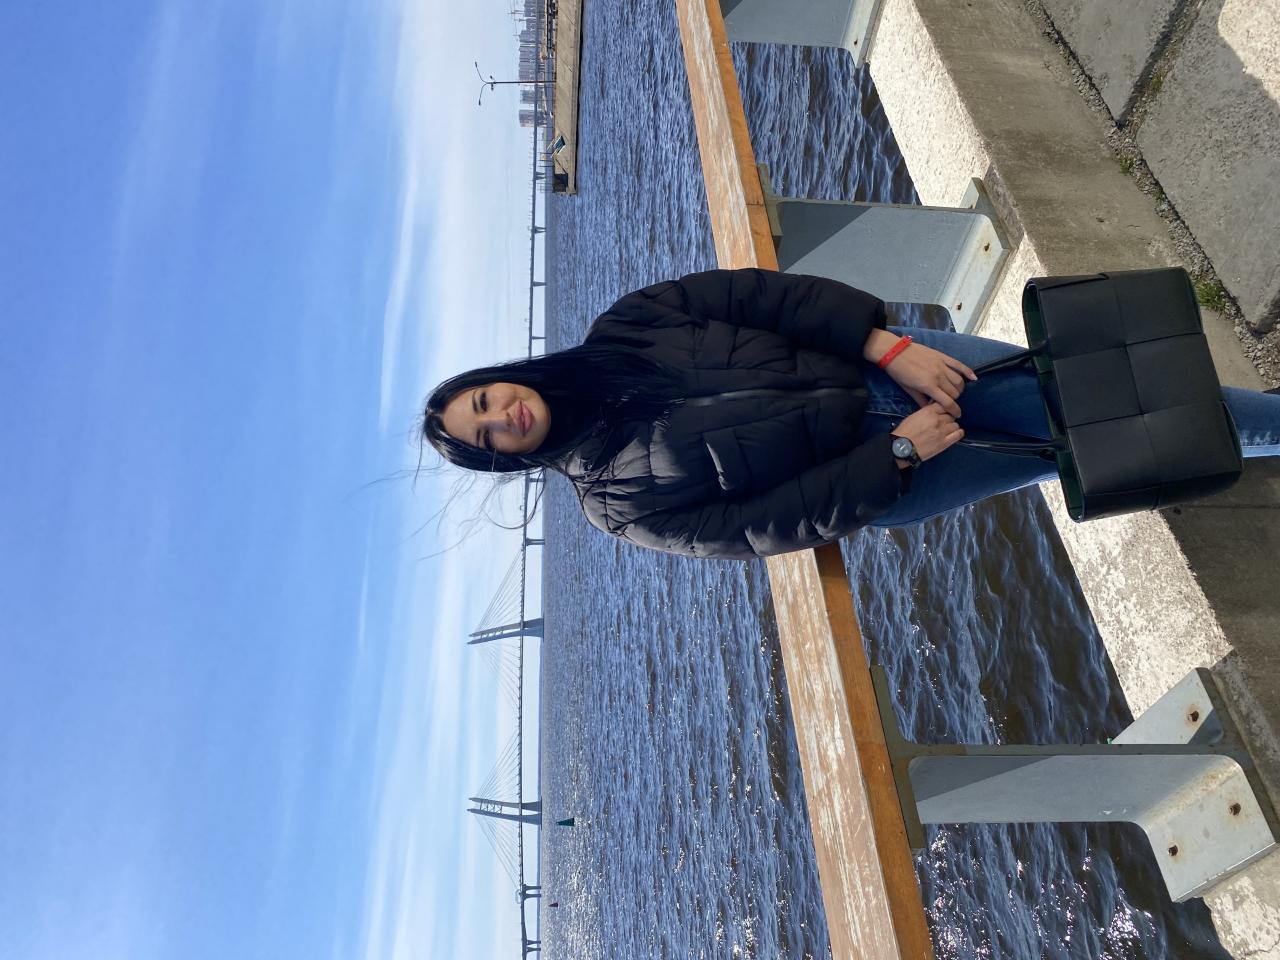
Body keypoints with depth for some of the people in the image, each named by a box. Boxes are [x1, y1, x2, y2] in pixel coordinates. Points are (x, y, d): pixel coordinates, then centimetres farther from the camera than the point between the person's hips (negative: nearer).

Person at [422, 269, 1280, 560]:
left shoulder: (623, 330, -1)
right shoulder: (618, 497, -6)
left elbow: (757, 293, -6)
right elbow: (766, 524, -12)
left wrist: (887, 340, -17)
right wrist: (898, 454, -18)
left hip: (881, 362, 3)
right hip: (878, 481, -2)